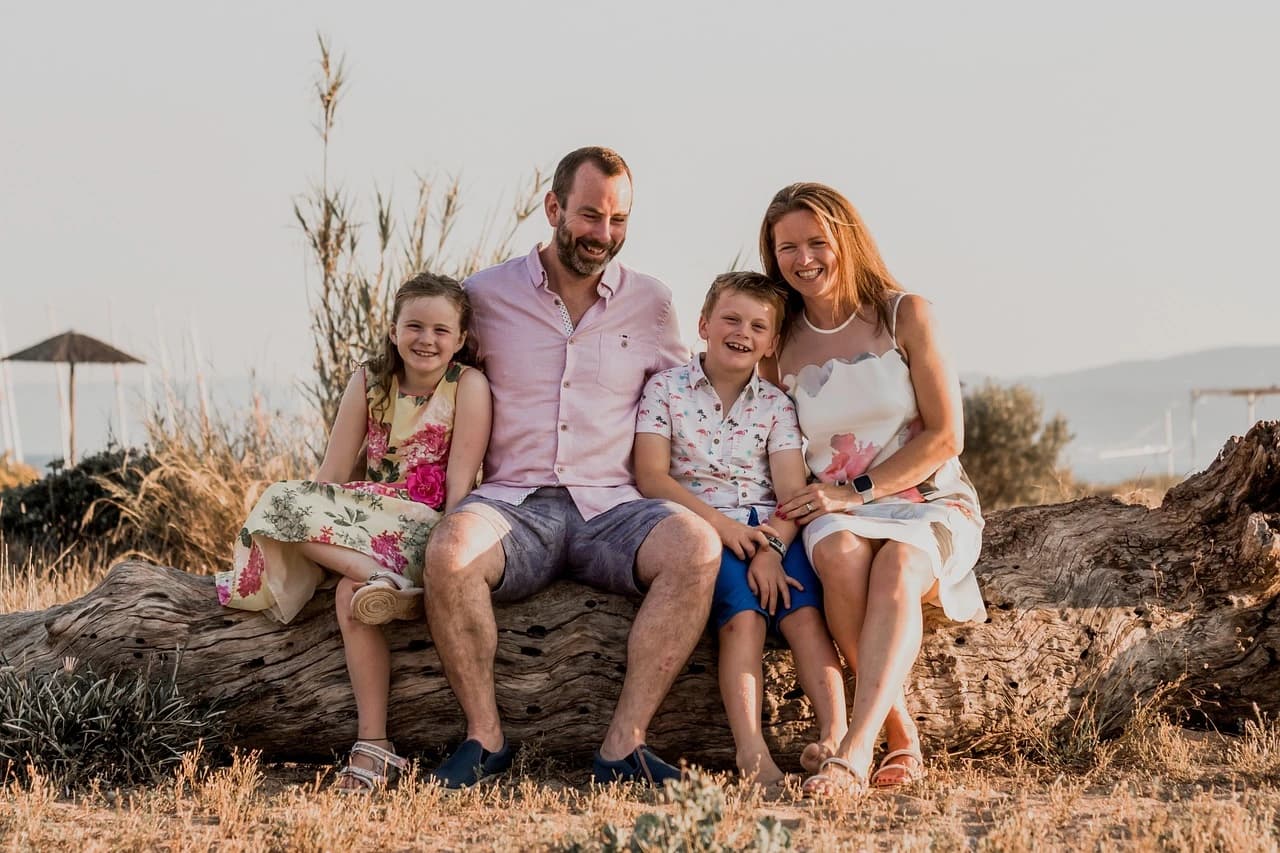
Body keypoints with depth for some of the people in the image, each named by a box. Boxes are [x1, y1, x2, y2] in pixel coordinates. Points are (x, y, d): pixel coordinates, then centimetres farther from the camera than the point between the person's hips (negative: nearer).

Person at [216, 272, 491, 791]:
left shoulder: (468, 386, -7)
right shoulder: (370, 383, 6)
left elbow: (459, 482, -14)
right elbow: (332, 473, 3)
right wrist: (304, 522, -8)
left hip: (426, 525, -6)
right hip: (368, 517, 6)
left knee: (352, 593, -34)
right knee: (284, 501, -24)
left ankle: (372, 746, -34)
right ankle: (389, 581, -37)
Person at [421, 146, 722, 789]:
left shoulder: (651, 305, 13)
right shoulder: (486, 295, 8)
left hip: (612, 506, 1)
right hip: (514, 501, -1)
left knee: (696, 545, -31)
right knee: (450, 550, -36)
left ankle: (623, 746, -27)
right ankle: (485, 738, -18)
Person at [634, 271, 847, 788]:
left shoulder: (776, 405, 13)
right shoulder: (665, 389, 8)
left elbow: (792, 490, 1)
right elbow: (652, 477, -3)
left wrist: (772, 548, -20)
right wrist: (721, 523, -16)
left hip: (767, 528, 3)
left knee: (805, 610, -26)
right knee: (743, 612, -30)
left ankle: (836, 735, -39)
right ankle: (750, 751, -43)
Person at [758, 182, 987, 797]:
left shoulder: (904, 316, -1)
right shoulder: (779, 347, 7)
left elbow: (945, 435, -5)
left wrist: (857, 491, -15)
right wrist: (803, 505, -10)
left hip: (930, 505, -2)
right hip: (837, 513, 2)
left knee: (897, 566, -36)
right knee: (840, 553, -35)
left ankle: (853, 752, -49)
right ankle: (902, 742, -33)